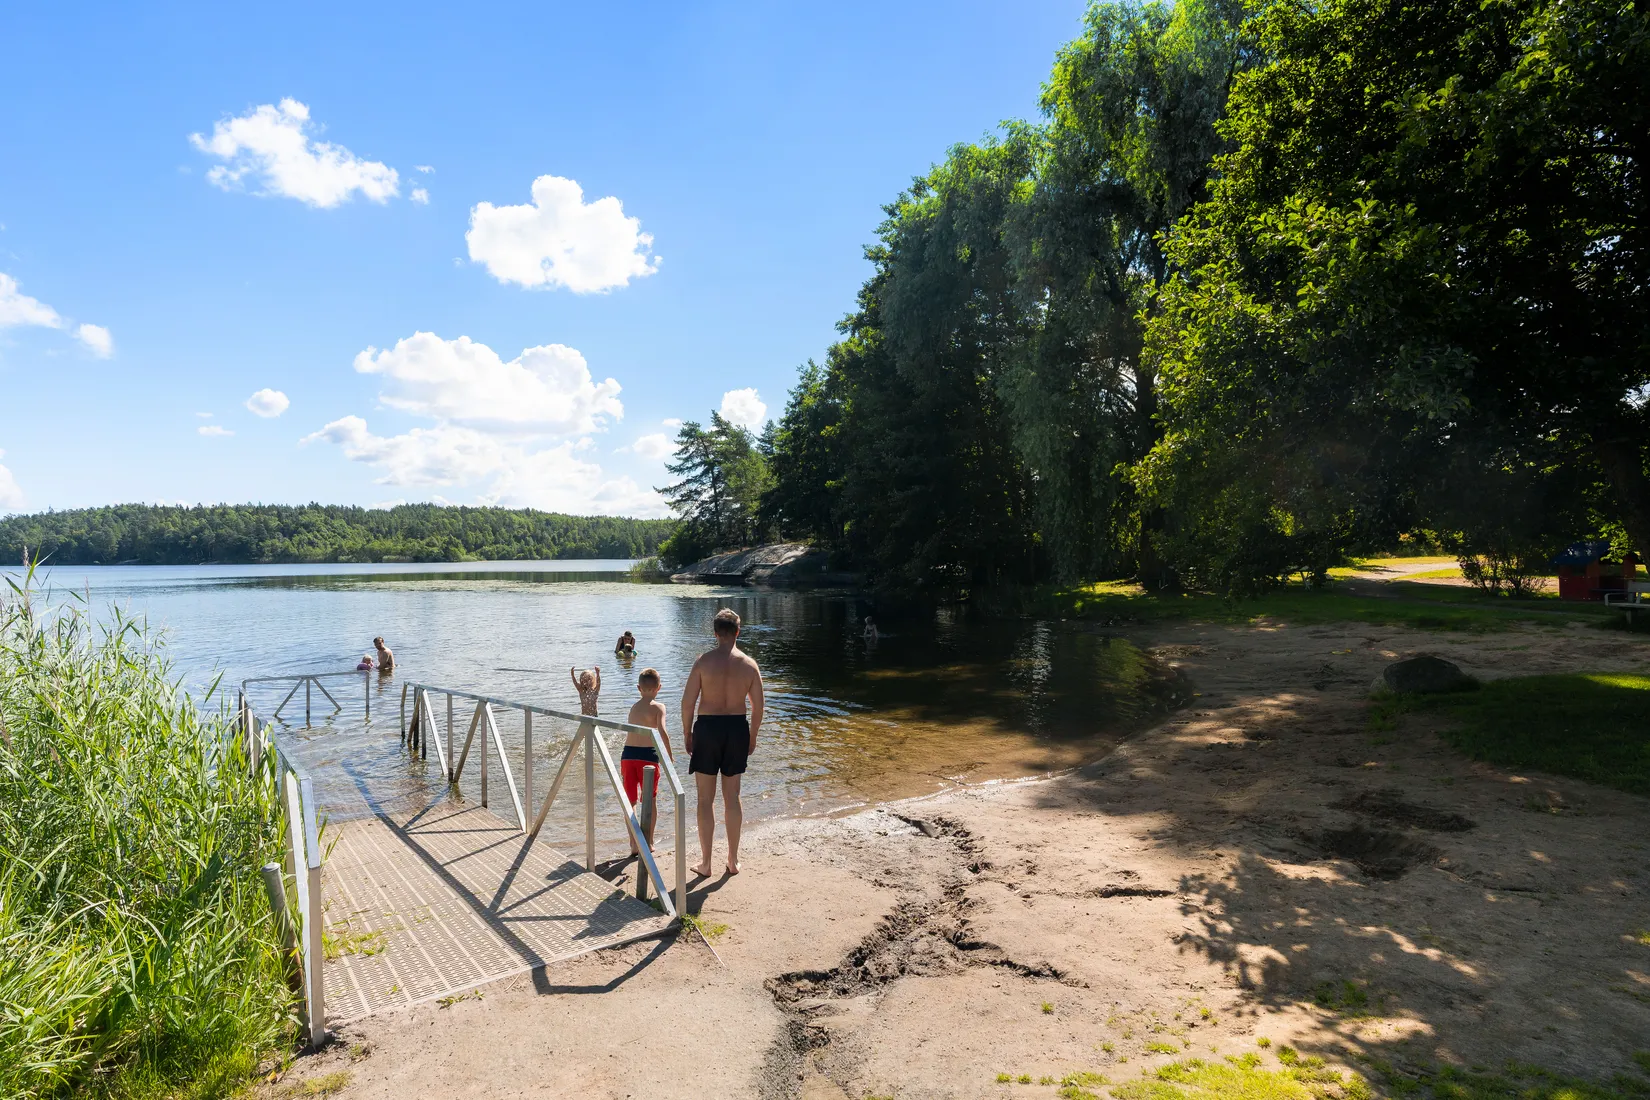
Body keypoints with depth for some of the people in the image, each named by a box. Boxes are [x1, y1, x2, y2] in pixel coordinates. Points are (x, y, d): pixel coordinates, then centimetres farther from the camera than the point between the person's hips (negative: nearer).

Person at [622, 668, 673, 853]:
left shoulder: (633, 707, 15)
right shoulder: (658, 707, -3)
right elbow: (662, 731, -16)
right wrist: (670, 755, -8)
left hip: (628, 754, 4)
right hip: (647, 755, -4)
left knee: (630, 801, 12)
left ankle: (633, 844, 12)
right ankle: (648, 842, 17)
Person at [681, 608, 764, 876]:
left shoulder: (704, 661, -10)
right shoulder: (749, 664, -3)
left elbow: (688, 701, -10)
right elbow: (758, 707, 1)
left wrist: (687, 734, 3)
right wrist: (752, 737, 14)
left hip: (708, 727, -3)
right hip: (737, 728, 3)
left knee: (706, 799, 9)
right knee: (732, 798, 15)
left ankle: (705, 863, 16)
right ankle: (733, 861, 24)